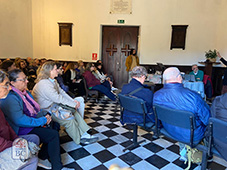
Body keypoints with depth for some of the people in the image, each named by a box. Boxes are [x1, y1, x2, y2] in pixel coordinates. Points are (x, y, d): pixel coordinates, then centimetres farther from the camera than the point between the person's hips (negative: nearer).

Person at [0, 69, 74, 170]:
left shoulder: (25, 92, 11)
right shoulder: (10, 99, -19)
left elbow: (35, 109, 18)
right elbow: (20, 120, -27)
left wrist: (45, 115, -3)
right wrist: (43, 121, -22)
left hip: (33, 123, 9)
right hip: (22, 130, -9)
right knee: (54, 135, -19)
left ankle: (42, 158, 7)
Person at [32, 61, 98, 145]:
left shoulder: (52, 81, 13)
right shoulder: (43, 84, -20)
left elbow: (62, 92, 11)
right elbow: (57, 98, -25)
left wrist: (73, 101, -3)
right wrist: (73, 104, -18)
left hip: (54, 104, 10)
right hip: (47, 109, -10)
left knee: (74, 111, -9)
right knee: (68, 115, -28)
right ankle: (79, 138, -14)